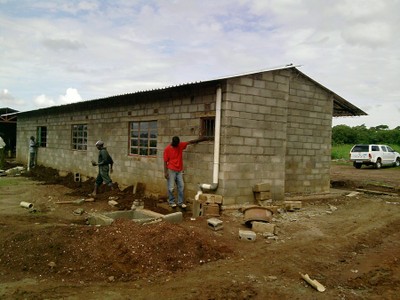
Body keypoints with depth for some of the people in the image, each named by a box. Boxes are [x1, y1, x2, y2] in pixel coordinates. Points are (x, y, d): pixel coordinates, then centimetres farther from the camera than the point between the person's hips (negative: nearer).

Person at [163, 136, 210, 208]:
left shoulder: (181, 145, 2)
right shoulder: (167, 149, -9)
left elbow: (191, 142, 4)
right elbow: (165, 161, -8)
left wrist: (202, 139, 2)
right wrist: (165, 172, -13)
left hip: (179, 170, 5)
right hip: (171, 171, -5)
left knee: (181, 186, 4)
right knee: (171, 187, -1)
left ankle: (180, 202, 11)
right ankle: (171, 202, 14)